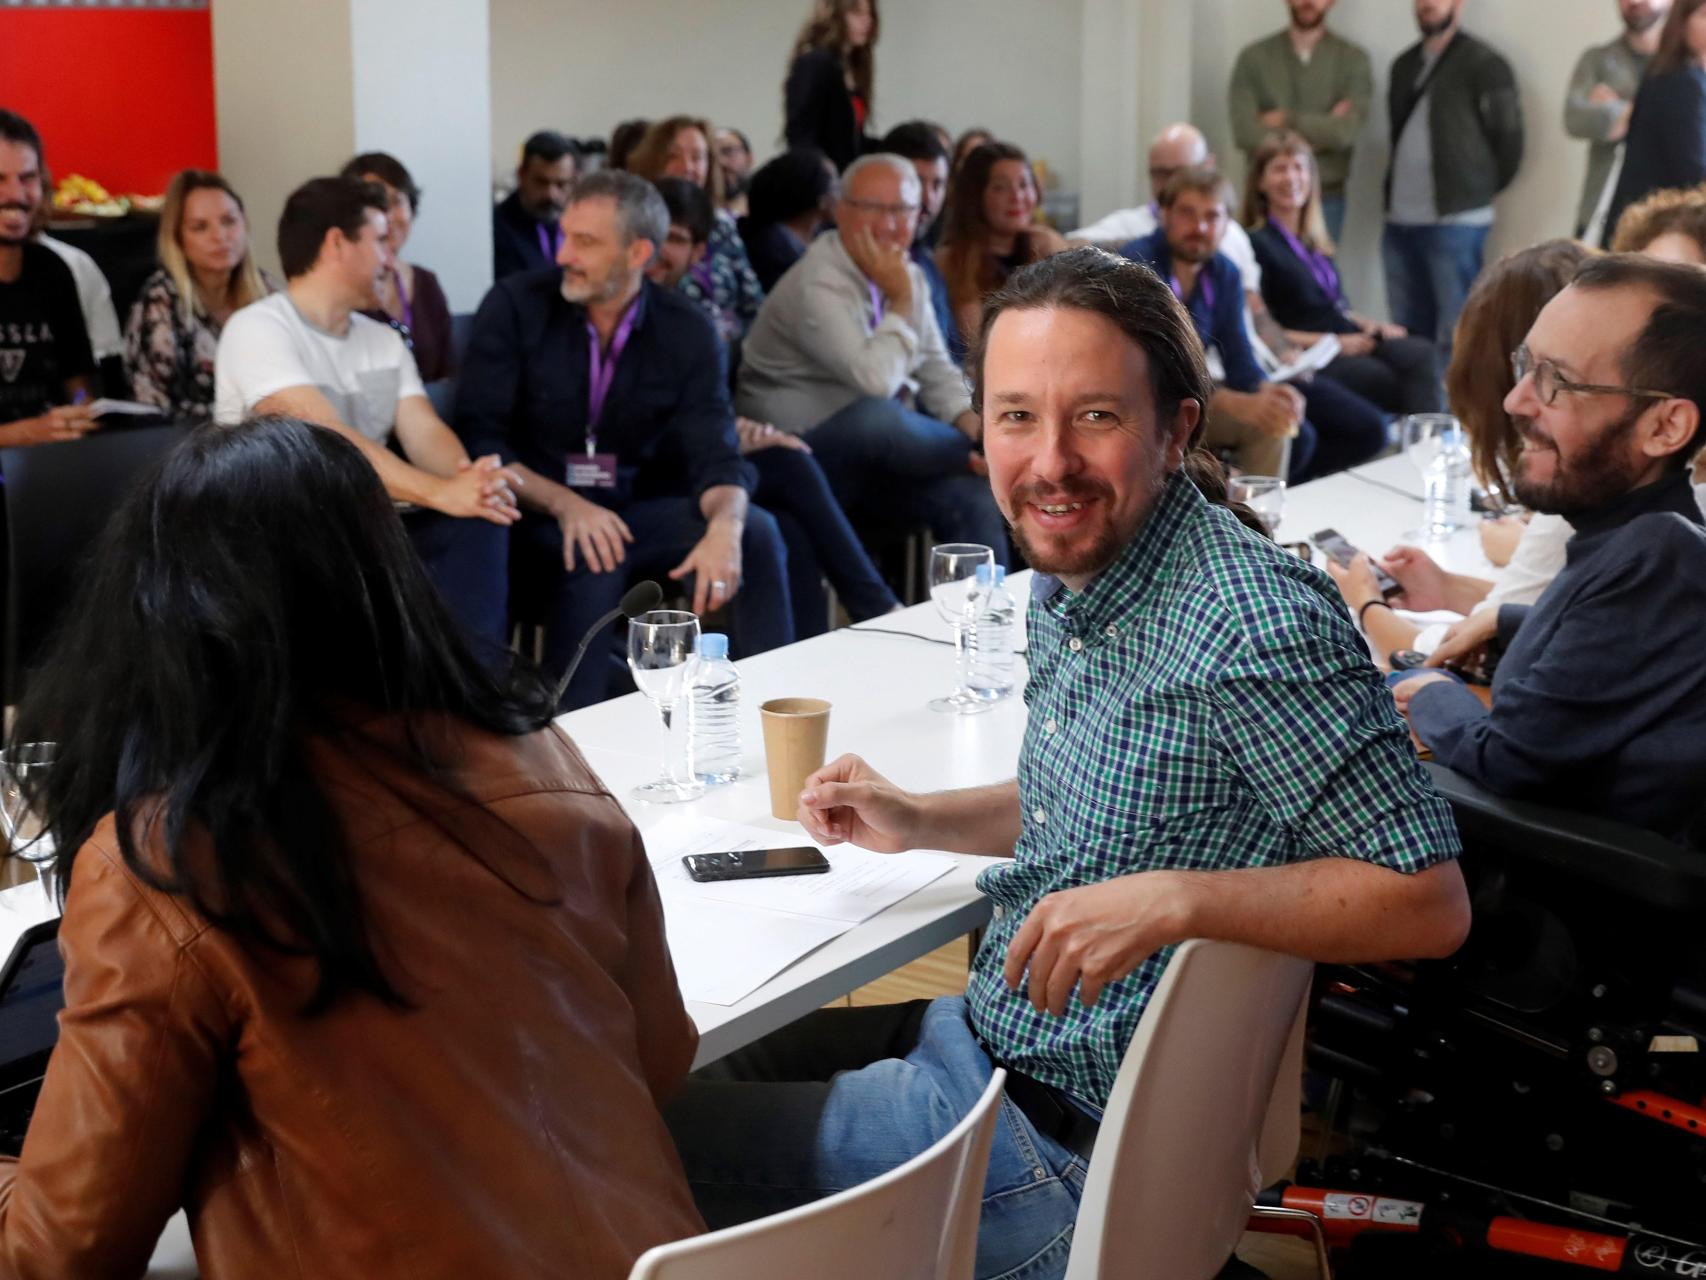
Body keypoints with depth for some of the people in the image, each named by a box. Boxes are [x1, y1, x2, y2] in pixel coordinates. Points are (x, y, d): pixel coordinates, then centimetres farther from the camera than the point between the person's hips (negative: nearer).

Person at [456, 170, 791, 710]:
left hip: (641, 509, 3)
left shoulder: (687, 330, -1)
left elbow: (715, 454, -9)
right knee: (593, 563, -35)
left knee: (755, 533, -22)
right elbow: (478, 438, -11)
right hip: (537, 515, -3)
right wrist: (564, 504, -28)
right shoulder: (515, 306, -7)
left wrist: (724, 528, -33)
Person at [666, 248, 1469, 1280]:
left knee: (646, 1137, -2)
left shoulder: (1255, 624, -25)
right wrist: (920, 823, 8)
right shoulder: (1068, 586, 4)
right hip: (984, 1032, 9)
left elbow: (1430, 903, -23)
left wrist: (1176, 899, -32)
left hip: (1071, 1138, -9)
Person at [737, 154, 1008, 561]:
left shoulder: (908, 277, 8)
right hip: (804, 459, -7)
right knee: (875, 416, -37)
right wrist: (901, 302, -18)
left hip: (884, 450, 7)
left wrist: (968, 419, -5)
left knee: (974, 497, -21)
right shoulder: (817, 285, -18)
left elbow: (937, 371, 15)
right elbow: (876, 381, -31)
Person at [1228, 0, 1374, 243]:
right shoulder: (1253, 57, 4)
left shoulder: (1353, 59, 2)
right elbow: (1245, 132, -8)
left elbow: (1346, 130, -10)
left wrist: (1287, 120, -6)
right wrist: (1321, 130, -7)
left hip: (1326, 198, 0)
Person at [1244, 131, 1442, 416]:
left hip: (1353, 343, 7)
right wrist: (1334, 342, -12)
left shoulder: (1317, 245, 24)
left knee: (1422, 353, -24)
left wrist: (1374, 327, 6)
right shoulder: (1257, 245, -1)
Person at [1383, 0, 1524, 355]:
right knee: (1408, 333, 11)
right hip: (1400, 220, 7)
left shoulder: (1484, 65, -5)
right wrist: (1395, 197, 15)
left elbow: (1509, 138, -5)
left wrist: (1479, 191, 2)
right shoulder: (1405, 65, 17)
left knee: (1455, 337, -6)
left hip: (1455, 222, -7)